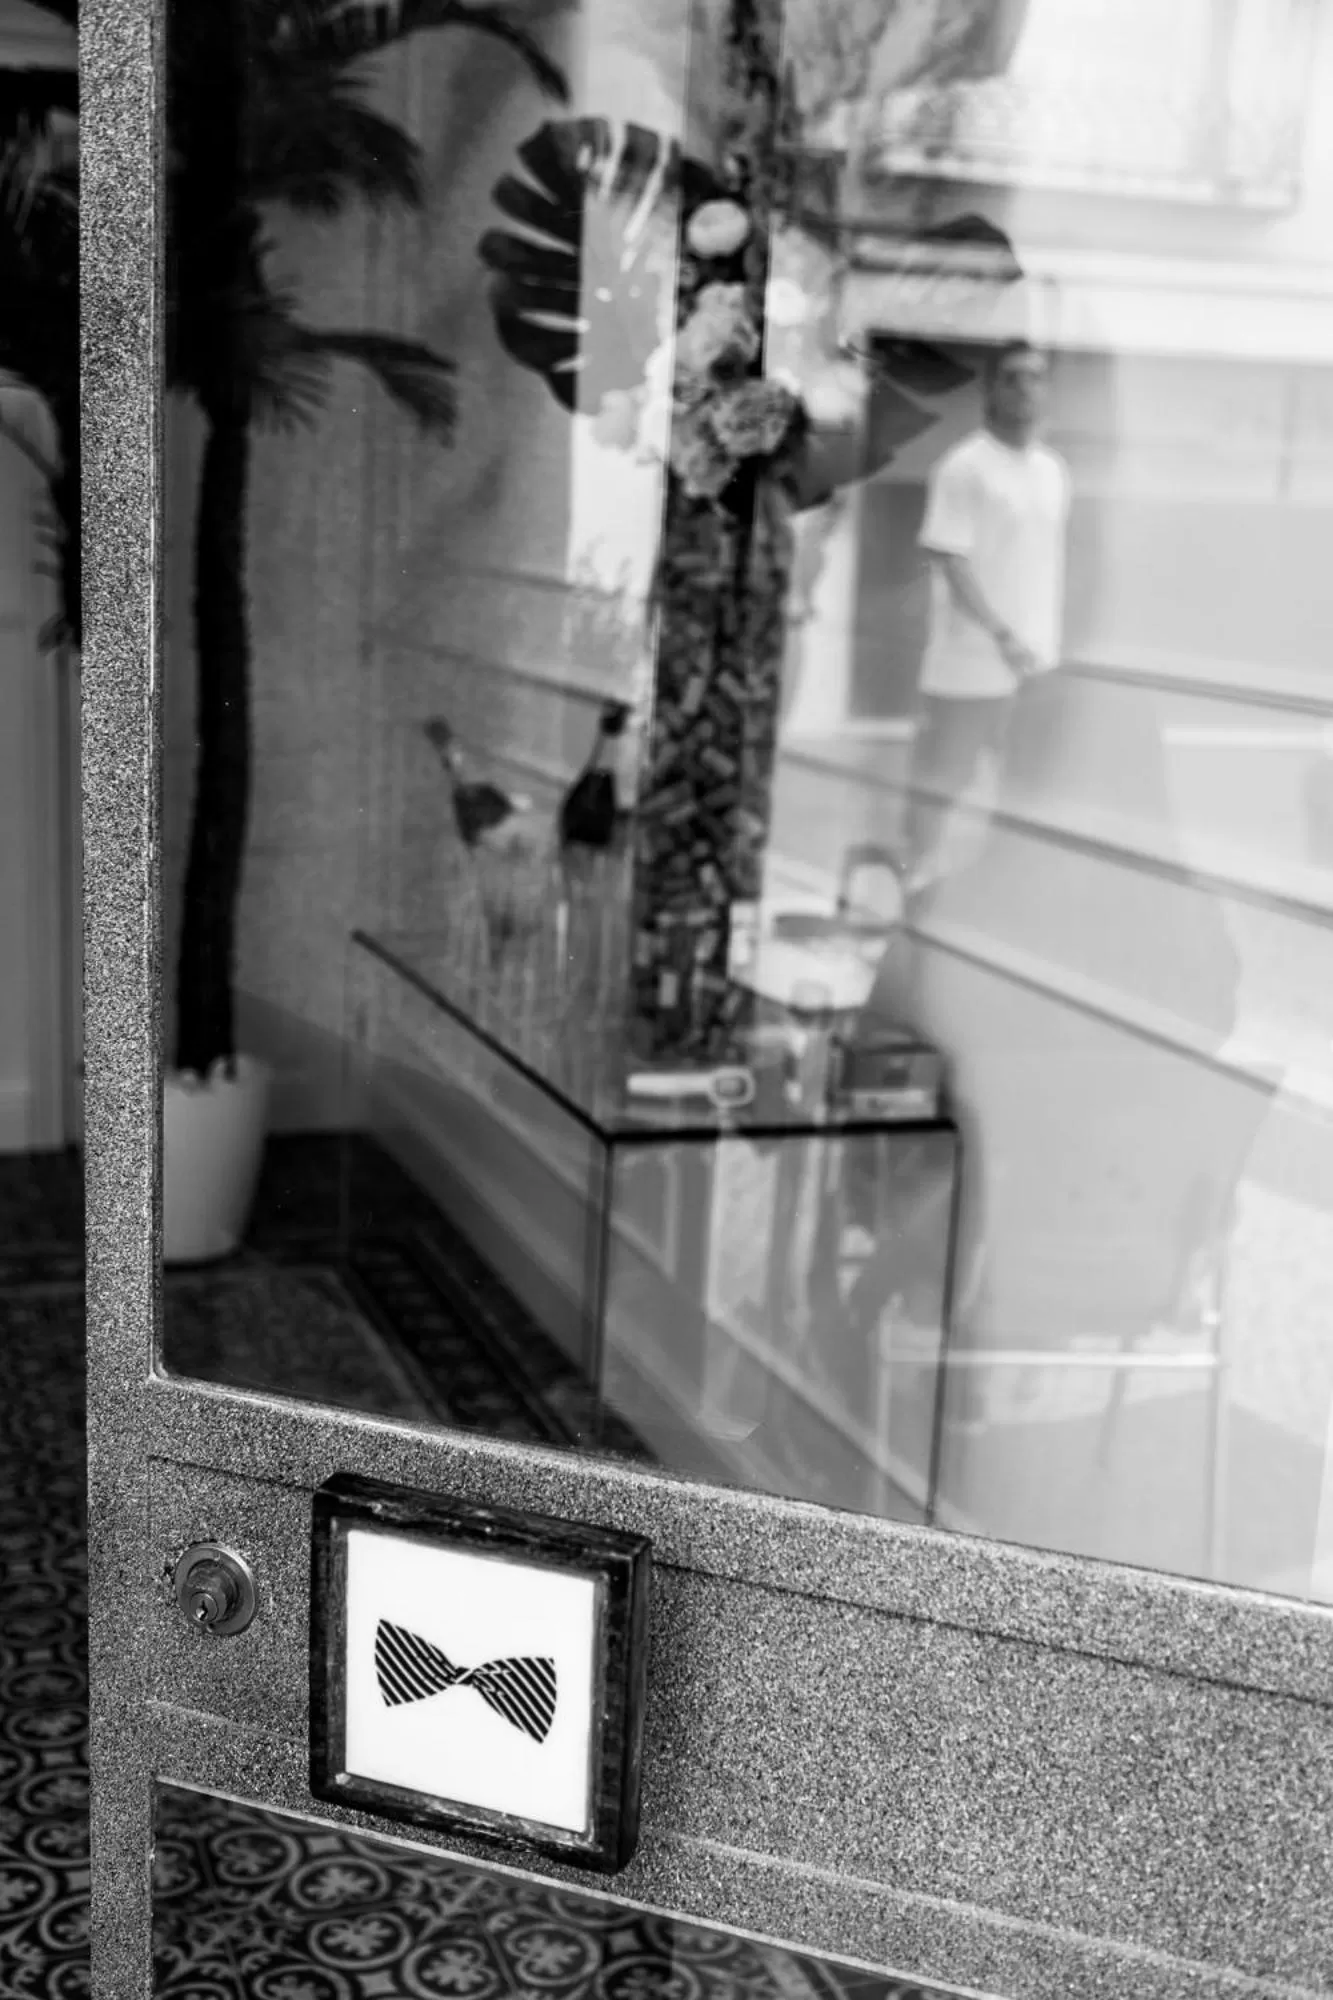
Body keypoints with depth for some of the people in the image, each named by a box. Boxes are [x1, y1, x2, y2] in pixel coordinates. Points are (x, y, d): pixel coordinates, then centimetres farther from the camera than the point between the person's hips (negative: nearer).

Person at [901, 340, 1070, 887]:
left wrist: (1048, 645, 13)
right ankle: (914, 875, 13)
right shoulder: (965, 467, -9)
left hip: (1035, 659, 6)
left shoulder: (1053, 471, 11)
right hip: (971, 661, -6)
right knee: (938, 780, 1)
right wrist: (1002, 634, -19)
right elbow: (949, 559, -13)